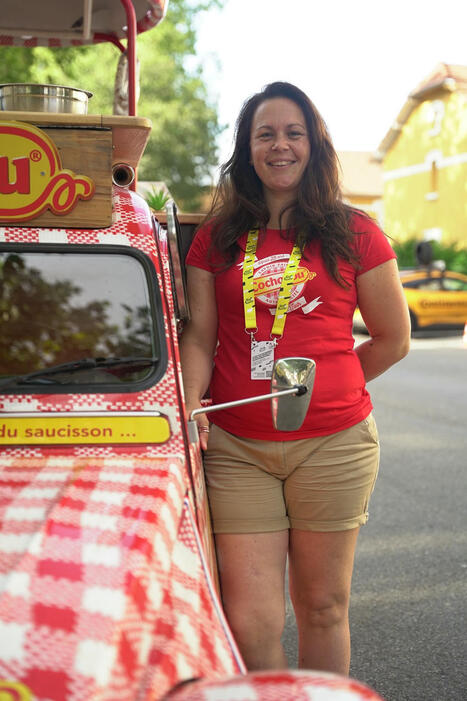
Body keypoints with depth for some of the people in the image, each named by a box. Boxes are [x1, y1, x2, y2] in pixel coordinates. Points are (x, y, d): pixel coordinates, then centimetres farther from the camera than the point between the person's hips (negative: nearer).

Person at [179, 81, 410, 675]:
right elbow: (198, 336, 6)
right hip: (235, 448, 1)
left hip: (332, 446, 0)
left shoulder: (354, 235, 4)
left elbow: (393, 340, 10)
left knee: (323, 608, 10)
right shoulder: (216, 239, 9)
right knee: (250, 623, -2)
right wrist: (192, 407, -10)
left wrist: (324, 391, 9)